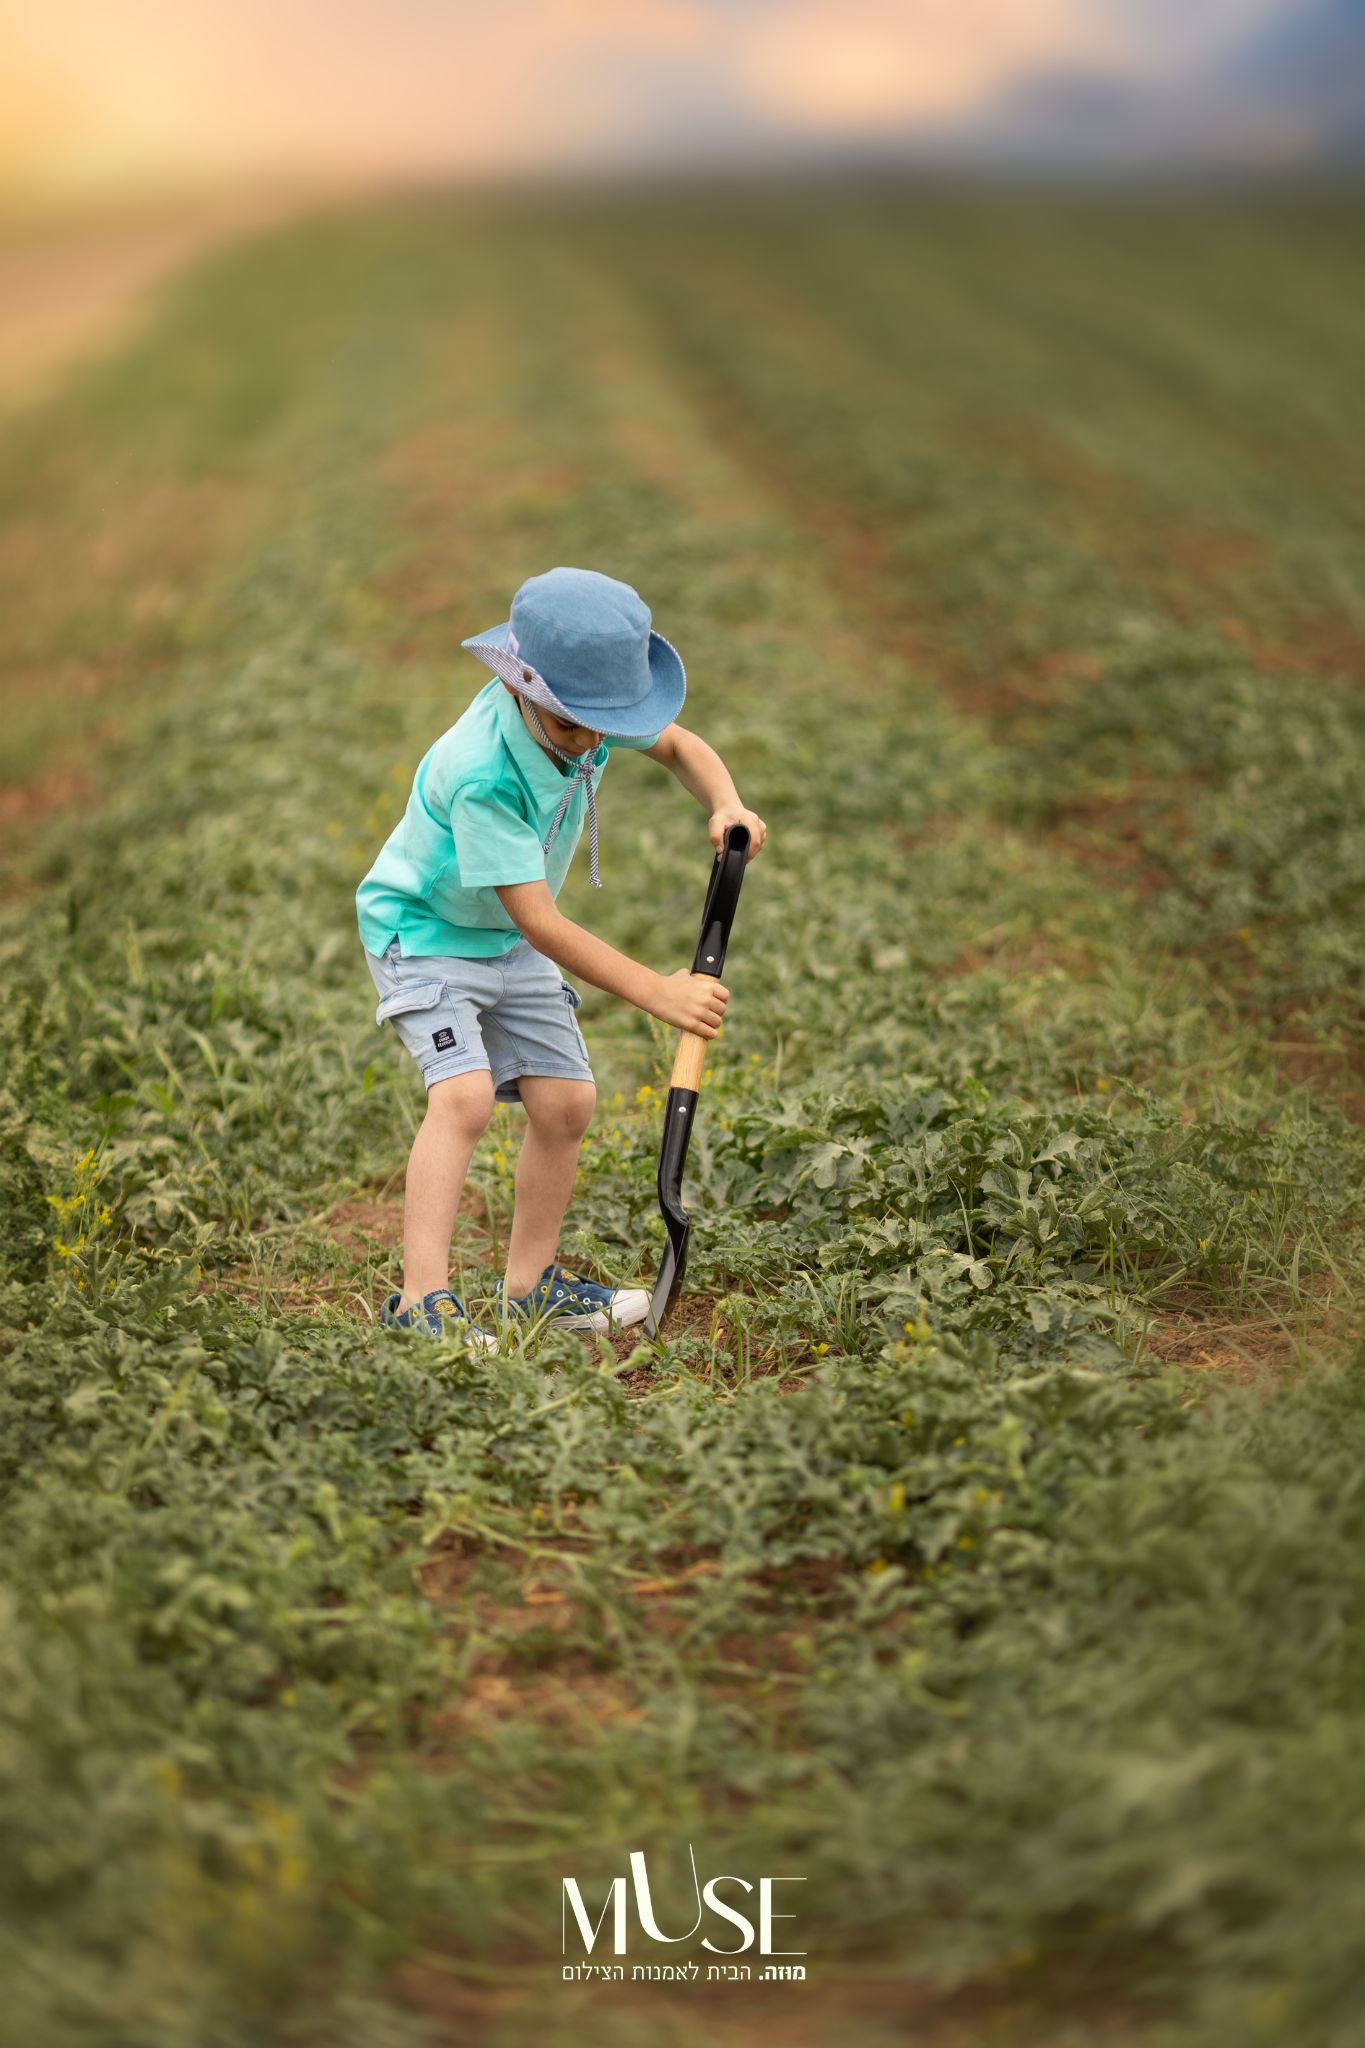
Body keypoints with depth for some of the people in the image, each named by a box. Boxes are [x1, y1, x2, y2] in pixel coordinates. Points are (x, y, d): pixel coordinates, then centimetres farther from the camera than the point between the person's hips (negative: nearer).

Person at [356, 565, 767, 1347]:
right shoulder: (482, 775, -36)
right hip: (424, 932, -7)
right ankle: (423, 1297, -24)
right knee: (464, 1094, -26)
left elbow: (679, 744, 5)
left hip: (509, 944, 7)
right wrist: (659, 992, -35)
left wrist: (727, 805, -17)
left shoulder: (584, 711, -15)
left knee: (566, 1100, 2)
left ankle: (531, 1282, 17)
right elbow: (539, 921, -35)